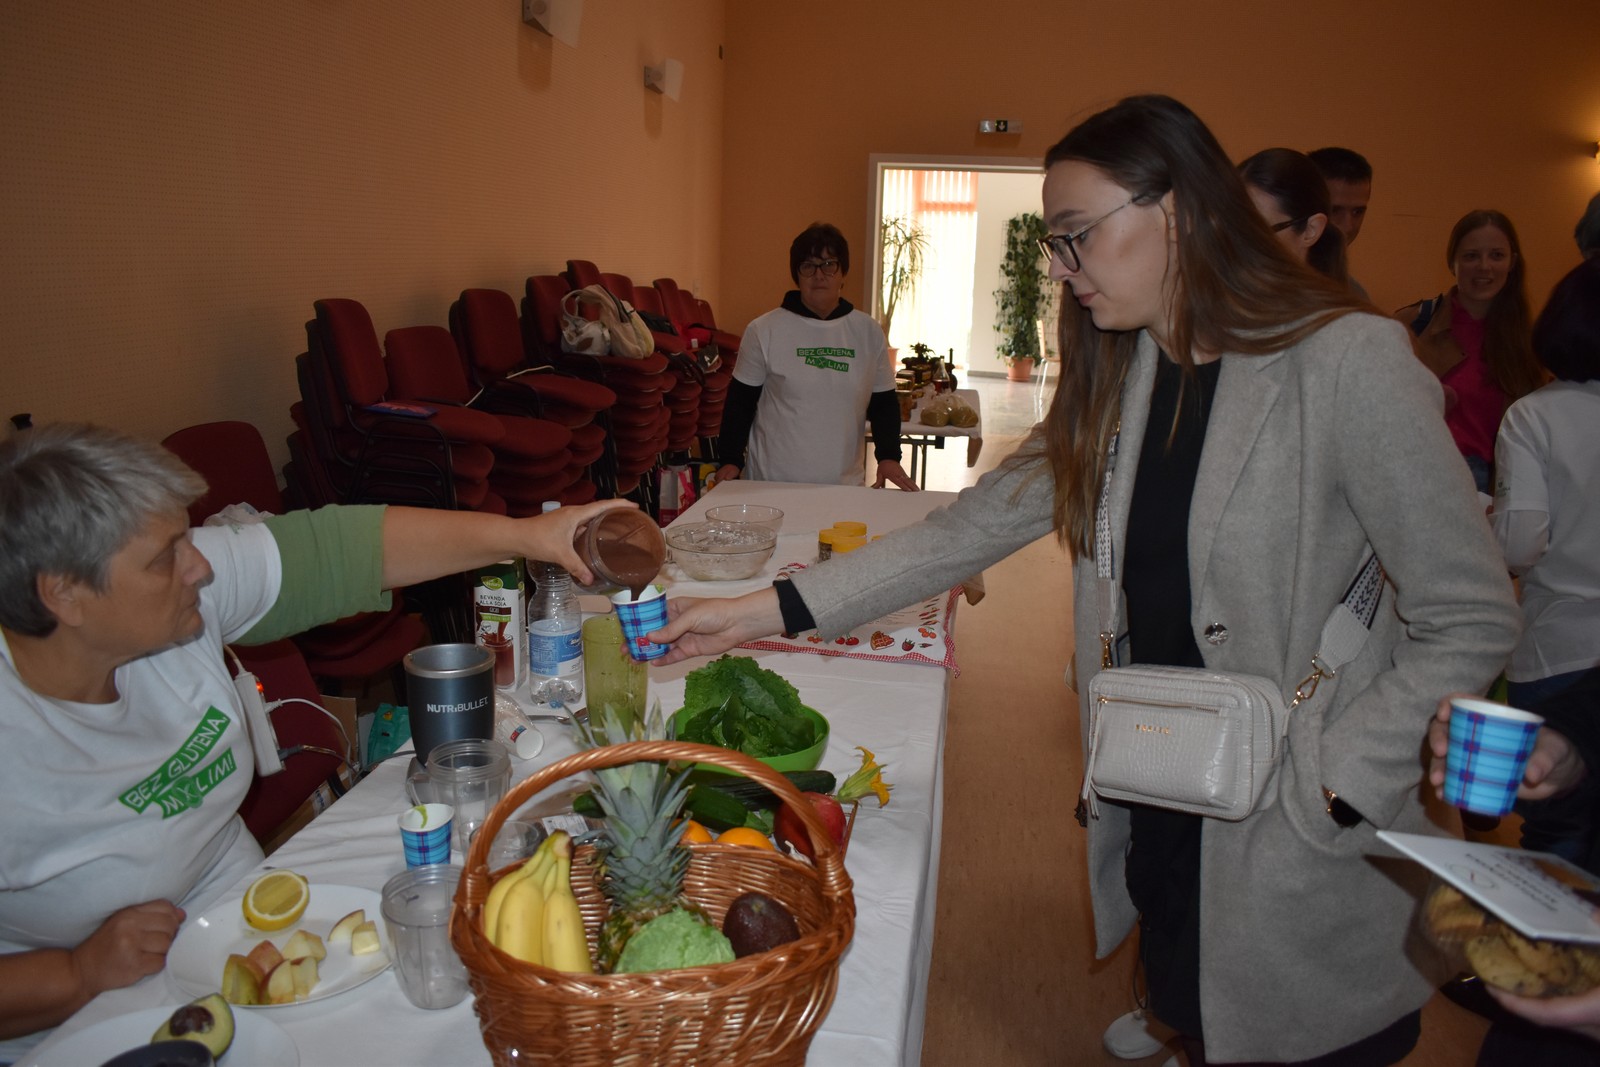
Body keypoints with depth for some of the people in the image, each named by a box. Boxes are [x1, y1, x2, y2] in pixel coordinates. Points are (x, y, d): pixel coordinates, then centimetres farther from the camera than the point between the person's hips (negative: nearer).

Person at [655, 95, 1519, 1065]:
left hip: (1303, 840, -5)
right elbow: (971, 528, -1)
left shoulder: (1346, 362, -18)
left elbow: (1470, 621, -14)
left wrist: (1330, 786, -20)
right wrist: (767, 611, -6)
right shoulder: (1119, 378, 1)